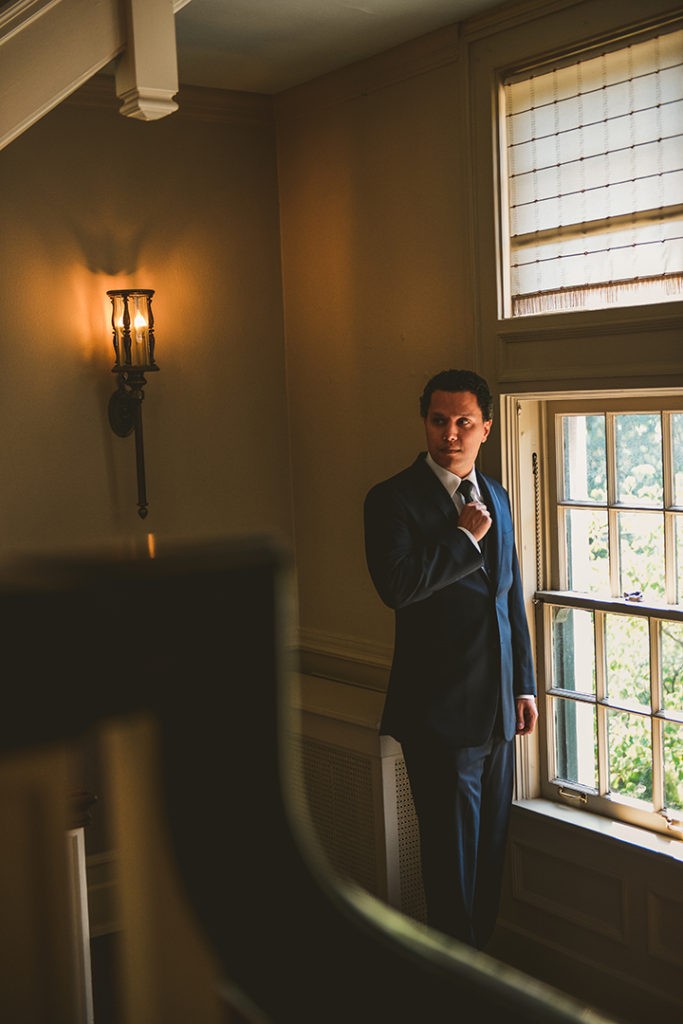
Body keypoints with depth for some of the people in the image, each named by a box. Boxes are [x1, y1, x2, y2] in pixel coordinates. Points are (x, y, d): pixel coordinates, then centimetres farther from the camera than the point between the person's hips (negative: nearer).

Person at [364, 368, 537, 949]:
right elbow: (396, 586, -25)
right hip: (442, 711, -6)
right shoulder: (393, 499, -8)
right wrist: (465, 537, -16)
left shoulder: (496, 497, 12)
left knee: (491, 847, 16)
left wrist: (525, 686, 15)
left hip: (499, 706, 6)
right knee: (453, 854, 4)